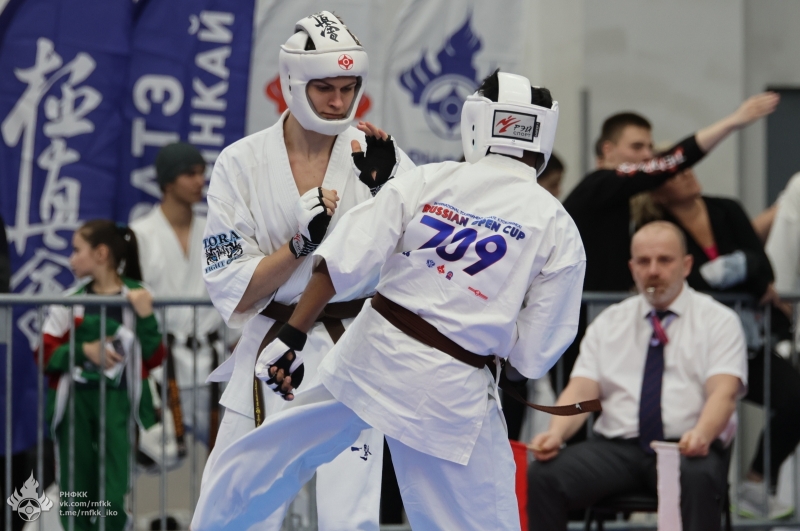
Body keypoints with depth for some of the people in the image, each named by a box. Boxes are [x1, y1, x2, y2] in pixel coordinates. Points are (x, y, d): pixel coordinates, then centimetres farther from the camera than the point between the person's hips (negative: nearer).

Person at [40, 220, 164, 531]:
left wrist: (145, 316, -13)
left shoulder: (136, 298, 0)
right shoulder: (69, 301, 4)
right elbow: (46, 354, 2)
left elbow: (154, 357, -1)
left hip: (116, 397, -2)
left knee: (113, 497, -10)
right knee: (76, 498, 5)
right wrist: (84, 351, -12)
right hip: (75, 397, 2)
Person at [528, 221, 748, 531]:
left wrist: (701, 434, -30)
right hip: (616, 447, 3)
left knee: (699, 478, -39)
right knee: (543, 474, -24)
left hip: (687, 448, -3)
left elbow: (724, 393, -7)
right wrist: (555, 433, -15)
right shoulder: (608, 324, 17)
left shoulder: (718, 320, 7)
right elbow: (581, 392, 8)